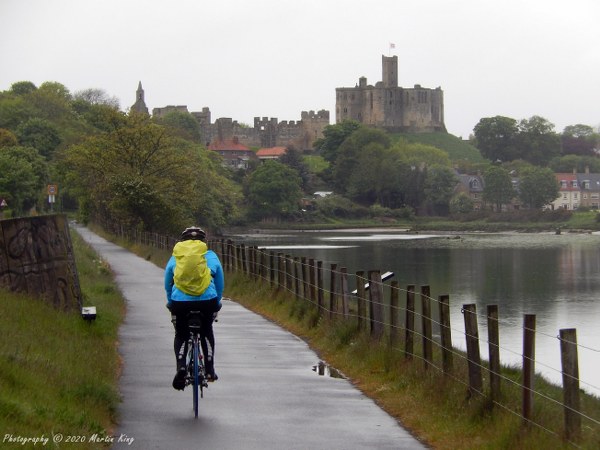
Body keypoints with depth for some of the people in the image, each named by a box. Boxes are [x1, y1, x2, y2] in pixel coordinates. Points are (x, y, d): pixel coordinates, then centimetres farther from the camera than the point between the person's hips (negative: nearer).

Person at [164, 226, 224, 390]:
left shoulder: (175, 257, 15)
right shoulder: (211, 256, 13)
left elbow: (167, 284, 21)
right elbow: (220, 283, 18)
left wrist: (170, 302, 35)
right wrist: (217, 303, 31)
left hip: (180, 301, 0)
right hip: (207, 300, 0)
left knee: (181, 335, 20)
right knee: (207, 332, 26)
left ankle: (181, 366, -4)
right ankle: (210, 370, 23)